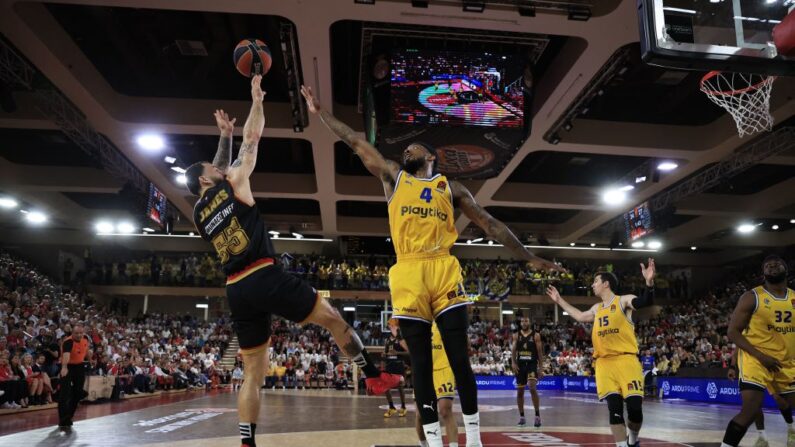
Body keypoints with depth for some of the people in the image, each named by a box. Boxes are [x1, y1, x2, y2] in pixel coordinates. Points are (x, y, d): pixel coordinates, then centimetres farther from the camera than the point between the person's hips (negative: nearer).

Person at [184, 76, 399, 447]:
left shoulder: (199, 213, 19)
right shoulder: (232, 186, 3)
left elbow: (219, 171, 36)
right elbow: (252, 139, 8)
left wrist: (224, 135, 41)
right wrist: (257, 100, 21)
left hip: (236, 290, 6)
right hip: (265, 277, -6)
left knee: (253, 372, 11)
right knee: (332, 318, 9)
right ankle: (374, 377, 14)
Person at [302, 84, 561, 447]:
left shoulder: (451, 188, 16)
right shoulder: (392, 177, 18)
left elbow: (489, 224, 14)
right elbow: (355, 143, 19)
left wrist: (528, 258, 11)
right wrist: (321, 113, 21)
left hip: (445, 271, 0)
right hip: (408, 275, 1)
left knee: (459, 359, -1)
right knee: (421, 365, 3)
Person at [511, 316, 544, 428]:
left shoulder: (536, 335, -1)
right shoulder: (516, 335, 6)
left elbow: (540, 352, 0)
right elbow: (513, 350, 3)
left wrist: (540, 368, -5)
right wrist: (513, 363, -12)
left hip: (532, 364, -3)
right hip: (520, 364, 3)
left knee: (532, 388, -20)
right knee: (520, 391, 5)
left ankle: (537, 416, -10)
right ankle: (522, 417, 16)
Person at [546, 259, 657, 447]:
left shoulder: (623, 300, -1)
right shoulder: (596, 308, 20)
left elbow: (645, 302, -20)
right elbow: (580, 317, 37)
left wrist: (649, 283, -40)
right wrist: (560, 301, 40)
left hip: (626, 360, -5)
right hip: (604, 363, 5)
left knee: (635, 408, -6)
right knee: (615, 409, -1)